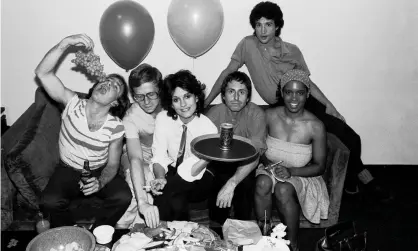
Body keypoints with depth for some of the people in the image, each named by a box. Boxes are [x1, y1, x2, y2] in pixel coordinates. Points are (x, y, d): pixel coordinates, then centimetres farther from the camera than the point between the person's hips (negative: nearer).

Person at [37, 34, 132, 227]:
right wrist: (65, 43, -38)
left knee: (123, 197, -26)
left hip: (100, 172, 1)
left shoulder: (116, 127, -15)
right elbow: (42, 73, -25)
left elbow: (112, 164, -7)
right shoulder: (73, 104, -15)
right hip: (68, 170, 0)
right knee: (50, 201, -29)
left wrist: (100, 183, -28)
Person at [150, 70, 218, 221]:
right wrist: (160, 178, -28)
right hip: (171, 172, 2)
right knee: (176, 201, -30)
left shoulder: (208, 128, -20)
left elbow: (191, 172, -21)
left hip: (199, 178, -2)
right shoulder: (163, 118, -10)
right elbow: (159, 157, -11)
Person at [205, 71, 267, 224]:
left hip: (244, 166, -1)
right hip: (219, 164, 1)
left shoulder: (257, 115, -19)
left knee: (245, 182, -30)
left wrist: (231, 183, -44)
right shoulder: (214, 113, -12)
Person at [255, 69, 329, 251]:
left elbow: (319, 166, -8)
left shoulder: (315, 126, -16)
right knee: (263, 182, -31)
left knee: (284, 190, -33)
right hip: (270, 168, 2)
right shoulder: (270, 116, -10)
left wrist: (291, 171, -23)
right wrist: (266, 162, -17)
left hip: (300, 175, -2)